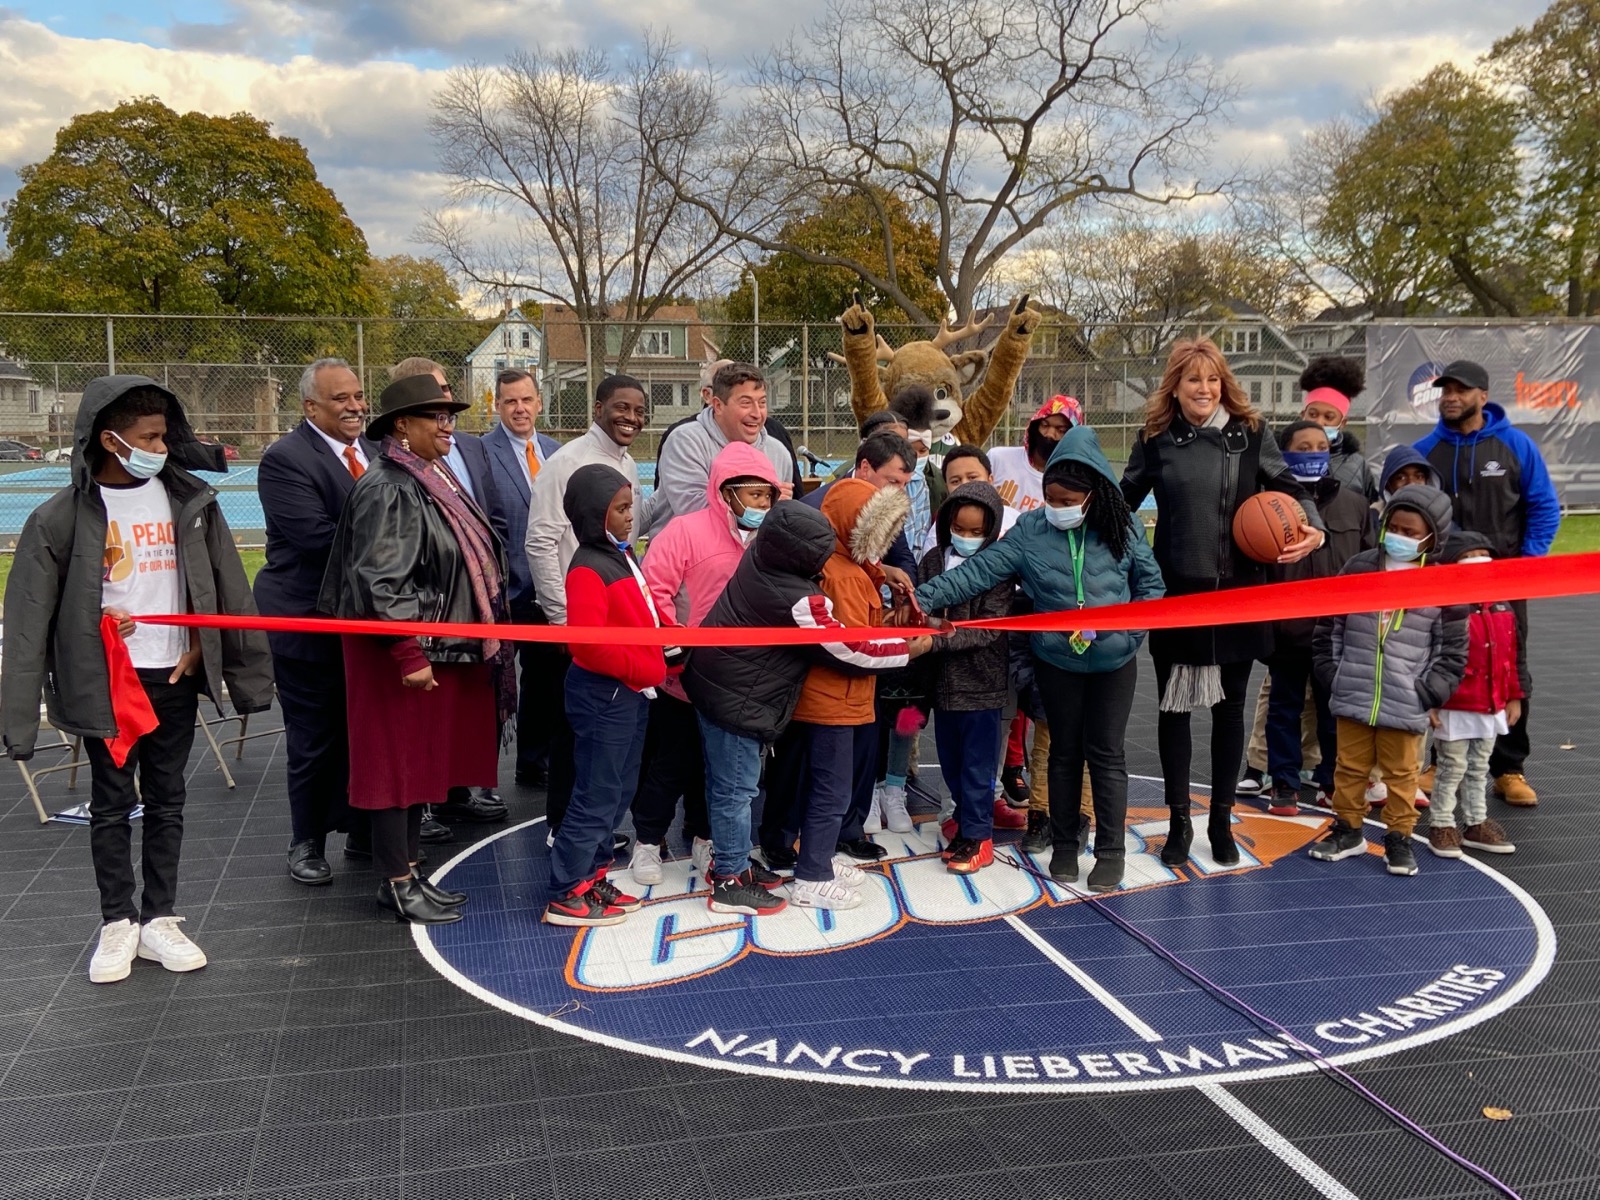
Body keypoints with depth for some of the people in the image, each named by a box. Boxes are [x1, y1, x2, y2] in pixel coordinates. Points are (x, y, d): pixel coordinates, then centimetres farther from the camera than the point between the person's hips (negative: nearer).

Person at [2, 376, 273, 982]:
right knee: (111, 804, 8)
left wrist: (201, 646, 2)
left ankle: (159, 920, 22)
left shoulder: (189, 500, -2)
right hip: (103, 682, -3)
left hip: (174, 679, 3)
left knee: (167, 801, 11)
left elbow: (225, 588, 6)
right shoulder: (62, 518, -10)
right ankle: (117, 923, 21)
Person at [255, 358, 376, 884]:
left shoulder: (374, 451, 9)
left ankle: (362, 832, 30)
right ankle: (307, 844, 23)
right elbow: (316, 536, -23)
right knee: (315, 739, 6)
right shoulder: (285, 459, -13)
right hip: (310, 621, -6)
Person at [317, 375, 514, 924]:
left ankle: (409, 871, 26)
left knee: (423, 762, 15)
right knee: (399, 763, 1)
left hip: (443, 649, 9)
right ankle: (396, 884, 12)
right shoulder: (387, 489, -17)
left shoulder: (435, 480, 12)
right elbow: (380, 582, -22)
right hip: (403, 653, -9)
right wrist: (409, 656, -23)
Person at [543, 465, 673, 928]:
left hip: (631, 693, 10)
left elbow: (643, 614, 22)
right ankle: (566, 895, 7)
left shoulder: (622, 555, 11)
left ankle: (591, 877, 27)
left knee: (618, 791, 16)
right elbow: (589, 643, -27)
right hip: (603, 695, -10)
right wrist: (646, 668, -21)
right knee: (596, 797, -3)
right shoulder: (588, 569, -18)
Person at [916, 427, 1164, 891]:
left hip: (1114, 661, -1)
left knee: (1106, 753, 6)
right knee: (1065, 752, 14)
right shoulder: (1031, 530, -10)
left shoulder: (1123, 527, -8)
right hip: (1057, 661, 1)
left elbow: (1151, 586, 0)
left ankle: (1111, 850, 17)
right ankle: (1064, 845, 26)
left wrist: (1122, 628, -15)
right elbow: (979, 570, -16)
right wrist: (925, 597, -26)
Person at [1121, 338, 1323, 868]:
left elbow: (1288, 486, 5)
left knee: (1230, 707, 10)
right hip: (1174, 592, 0)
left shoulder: (1250, 432, 1)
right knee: (1174, 707, 7)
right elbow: (1123, 501, 8)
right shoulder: (1156, 439, 2)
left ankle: (1222, 820, 25)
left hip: (1238, 590, 0)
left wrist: (1312, 527, -13)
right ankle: (1179, 821, 21)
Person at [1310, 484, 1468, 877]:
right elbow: (1329, 628, 7)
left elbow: (1453, 651, 2)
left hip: (1405, 707, -2)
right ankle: (1348, 830, 27)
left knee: (1400, 774, 10)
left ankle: (1399, 838, 22)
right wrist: (1331, 675, 3)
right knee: (1350, 767, 13)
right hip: (1352, 699, 2)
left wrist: (1428, 692, -5)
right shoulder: (1358, 569, 0)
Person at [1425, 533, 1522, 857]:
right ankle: (1441, 825, 16)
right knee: (1452, 768, 4)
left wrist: (1514, 696, 13)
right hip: (1454, 708, -6)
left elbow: (1513, 656, 13)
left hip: (1492, 706, 7)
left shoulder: (1502, 608, 6)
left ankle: (1476, 824, 29)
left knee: (1479, 769, 18)